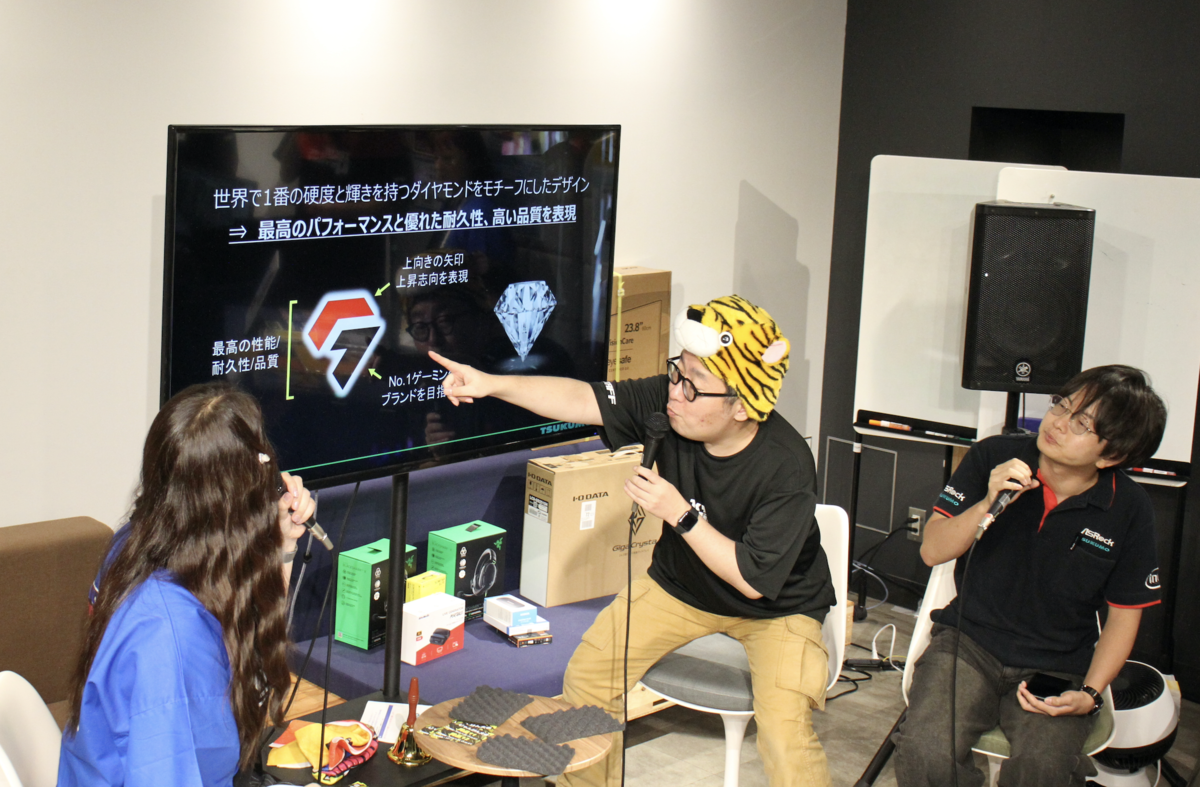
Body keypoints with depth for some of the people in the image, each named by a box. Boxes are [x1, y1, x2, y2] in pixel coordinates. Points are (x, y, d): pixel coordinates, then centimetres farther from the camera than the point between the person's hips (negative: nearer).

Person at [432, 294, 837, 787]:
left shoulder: (785, 469, -33)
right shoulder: (667, 401, -21)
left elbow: (754, 580, -29)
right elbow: (581, 400, -20)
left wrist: (681, 514, -33)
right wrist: (490, 385, -31)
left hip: (775, 604, -5)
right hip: (680, 584, 5)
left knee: (784, 730, -27)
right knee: (585, 678, -3)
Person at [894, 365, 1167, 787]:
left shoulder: (1128, 510, -5)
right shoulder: (993, 457, -5)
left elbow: (1125, 613, 5)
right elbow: (932, 550, -2)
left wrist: (1089, 693, -9)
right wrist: (988, 504, -20)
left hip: (1058, 668, 0)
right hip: (969, 642, 0)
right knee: (924, 751, -28)